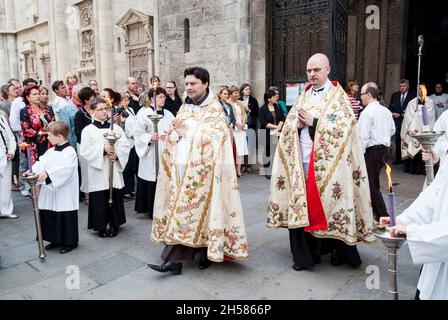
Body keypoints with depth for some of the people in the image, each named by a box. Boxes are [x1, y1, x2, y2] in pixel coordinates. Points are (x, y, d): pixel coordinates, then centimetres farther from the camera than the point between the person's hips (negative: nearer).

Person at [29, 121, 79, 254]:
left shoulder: (70, 152, -15)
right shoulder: (50, 151, 12)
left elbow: (64, 169, -27)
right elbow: (41, 163, 4)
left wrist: (47, 174, -37)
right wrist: (32, 171, -13)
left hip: (65, 194, -8)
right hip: (50, 192, 8)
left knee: (66, 217, 2)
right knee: (51, 216, 14)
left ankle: (70, 242, 18)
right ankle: (56, 240, 30)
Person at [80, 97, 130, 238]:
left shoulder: (116, 128, 8)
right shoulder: (88, 130, 0)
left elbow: (125, 146, 2)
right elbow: (85, 150, -8)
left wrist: (116, 153, -16)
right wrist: (103, 149, -17)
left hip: (114, 169, 2)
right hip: (98, 171, -2)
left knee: (115, 198, 7)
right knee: (100, 199, 1)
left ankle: (114, 225, 22)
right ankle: (101, 226, 16)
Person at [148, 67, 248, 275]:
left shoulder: (215, 110, -3)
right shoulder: (184, 108, 16)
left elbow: (213, 141, -14)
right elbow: (171, 137, 16)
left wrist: (187, 133, -10)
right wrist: (176, 134, -7)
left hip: (200, 171, -5)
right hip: (180, 169, 6)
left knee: (199, 210, -3)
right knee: (179, 210, 5)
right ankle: (174, 259, 11)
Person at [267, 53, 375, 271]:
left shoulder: (338, 96, 1)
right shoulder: (303, 96, 17)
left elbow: (343, 127, -12)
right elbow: (288, 126, 15)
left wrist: (313, 121, -15)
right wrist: (298, 124, -7)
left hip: (325, 163, -5)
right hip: (300, 161, 5)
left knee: (328, 206, 1)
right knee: (301, 206, 4)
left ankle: (340, 251, 22)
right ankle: (306, 254, 18)